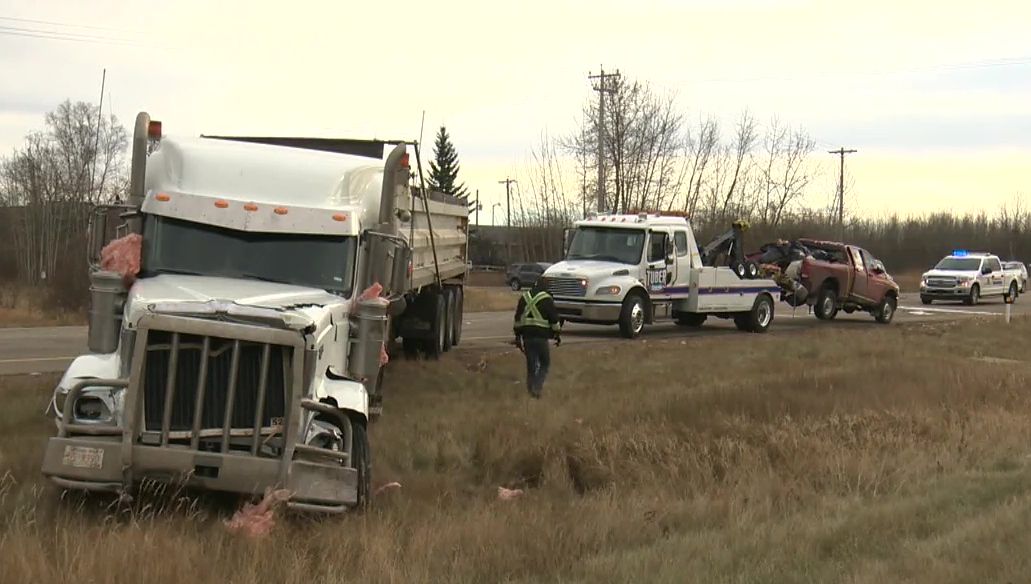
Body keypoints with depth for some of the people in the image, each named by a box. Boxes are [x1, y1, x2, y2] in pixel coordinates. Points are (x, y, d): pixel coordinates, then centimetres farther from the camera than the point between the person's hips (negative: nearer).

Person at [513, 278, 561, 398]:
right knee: (545, 363, 7)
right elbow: (554, 319, -6)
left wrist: (517, 336, 19)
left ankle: (531, 390, 13)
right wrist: (557, 334, 4)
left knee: (531, 364, 11)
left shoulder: (524, 297, 10)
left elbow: (517, 318, 14)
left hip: (526, 335, 5)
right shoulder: (546, 299, -6)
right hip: (540, 336, -5)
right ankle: (537, 387, -7)